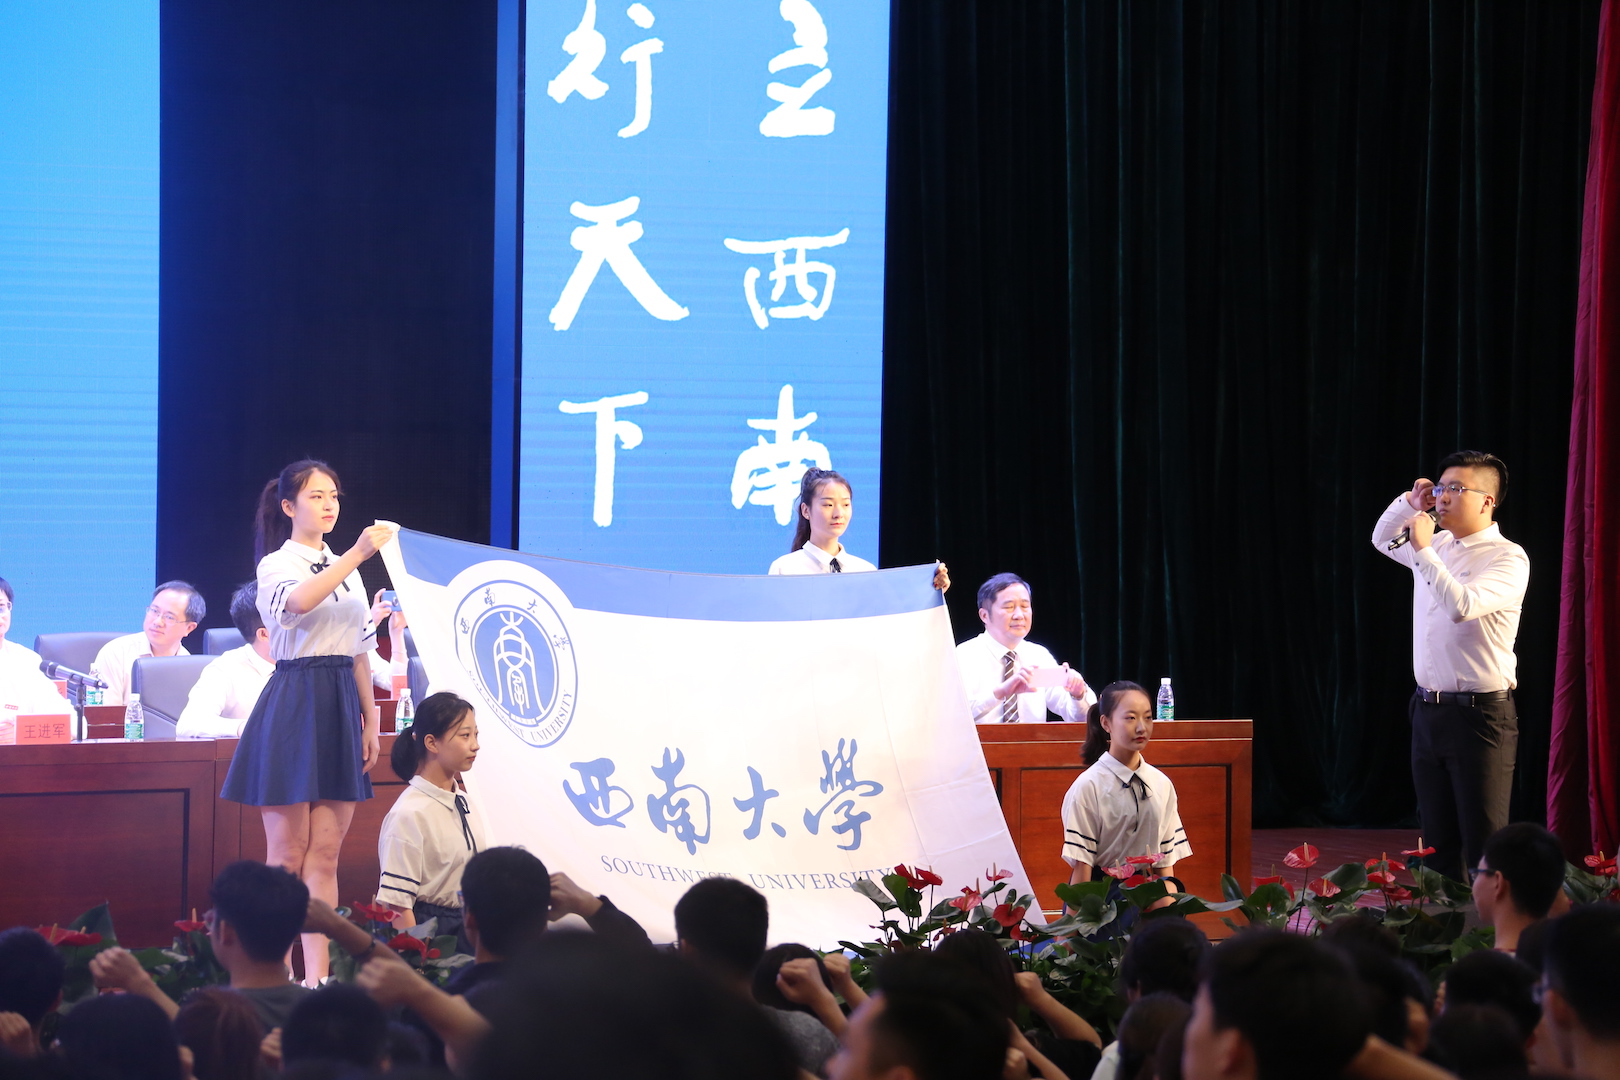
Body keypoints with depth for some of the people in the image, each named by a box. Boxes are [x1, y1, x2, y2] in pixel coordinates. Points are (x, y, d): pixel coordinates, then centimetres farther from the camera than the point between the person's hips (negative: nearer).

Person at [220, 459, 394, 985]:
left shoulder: (345, 569, 16)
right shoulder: (275, 566, -4)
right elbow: (297, 602, -29)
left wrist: (370, 720, 14)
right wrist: (357, 555, -38)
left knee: (325, 855, 4)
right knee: (288, 855, -3)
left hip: (341, 708, 6)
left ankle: (318, 976, 4)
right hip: (294, 703, -6)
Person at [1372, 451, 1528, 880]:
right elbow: (1383, 539, 31)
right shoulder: (1438, 546, 12)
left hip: (1479, 713, -8)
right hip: (1429, 711, 8)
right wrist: (1410, 503, 12)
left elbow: (1462, 605, -27)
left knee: (1482, 844, -8)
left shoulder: (1508, 558, -11)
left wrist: (1423, 550, -20)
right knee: (1439, 844, 11)